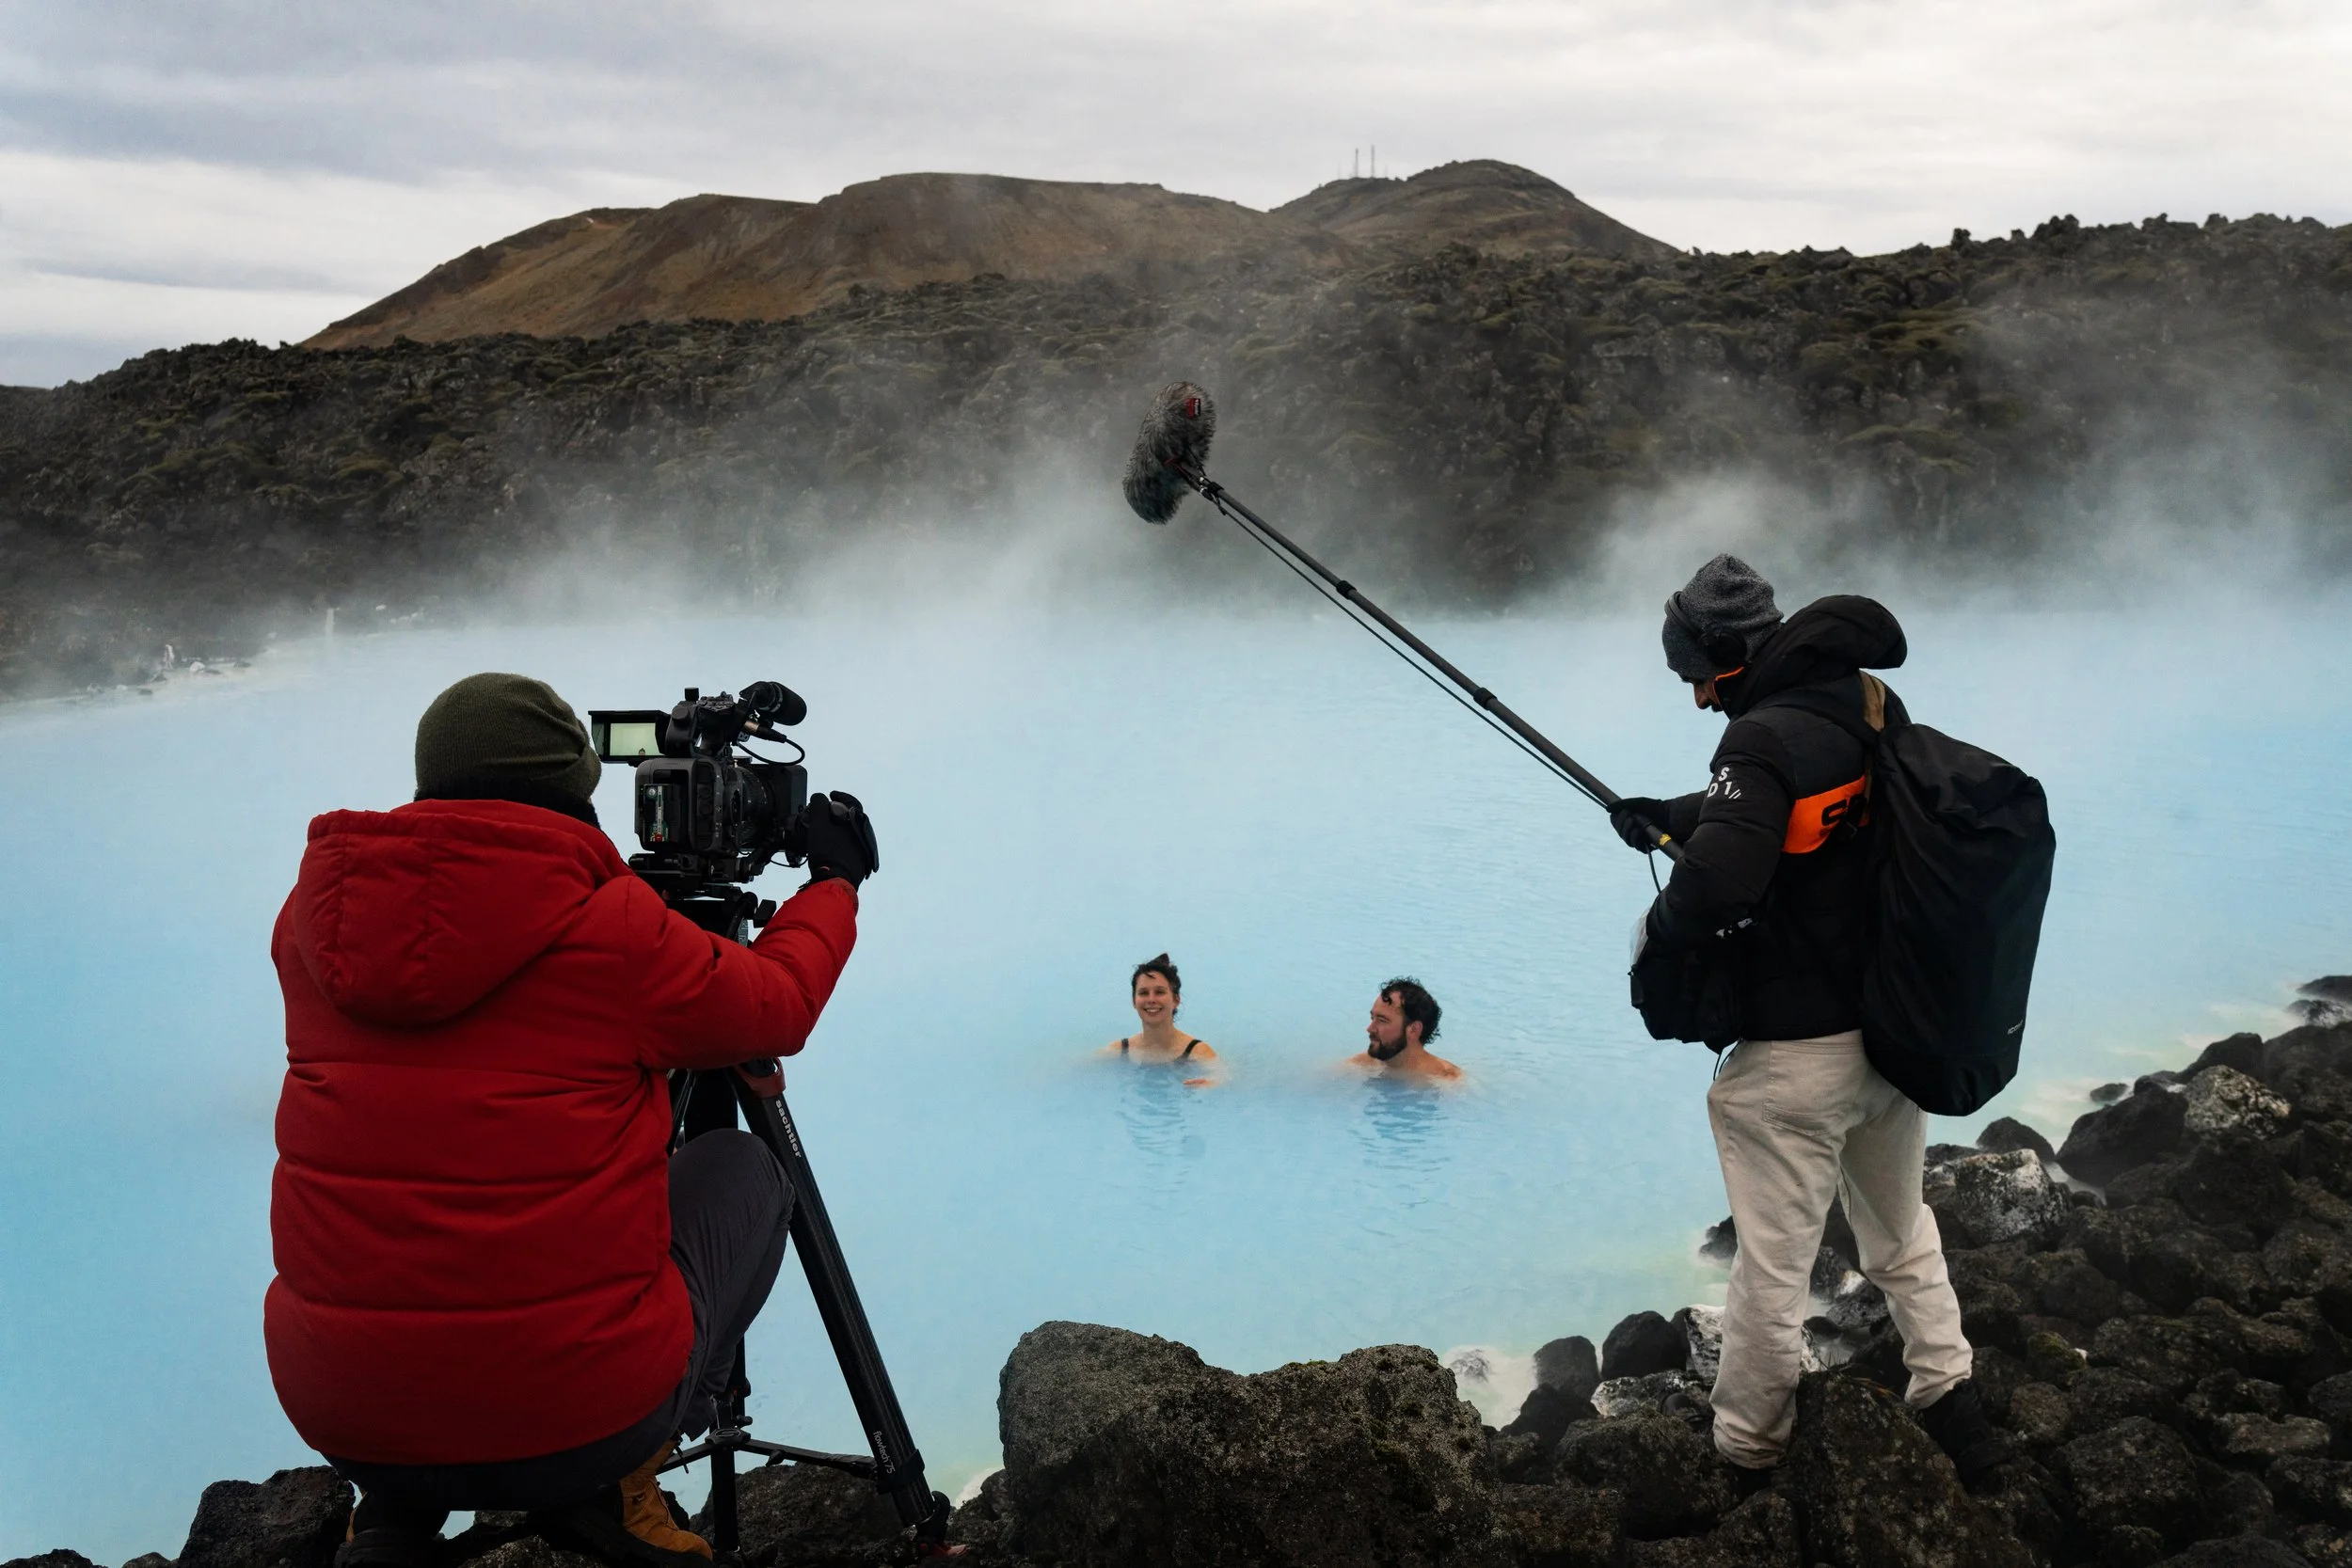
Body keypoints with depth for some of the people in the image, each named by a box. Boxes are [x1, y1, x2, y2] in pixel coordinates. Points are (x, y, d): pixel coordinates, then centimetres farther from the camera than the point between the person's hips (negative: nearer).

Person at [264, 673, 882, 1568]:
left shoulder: (314, 916, 1)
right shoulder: (609, 923, -11)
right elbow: (778, 1009, 6)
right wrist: (835, 879, 24)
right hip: (580, 1417, -4)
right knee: (742, 1167, 19)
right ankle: (615, 1484, 7)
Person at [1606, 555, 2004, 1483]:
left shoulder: (1766, 739, -23)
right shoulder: (1870, 707, 3)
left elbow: (1718, 883, -35)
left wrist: (1656, 932, -15)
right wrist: (1671, 815, 20)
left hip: (1795, 1057, -8)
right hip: (1895, 1032, 8)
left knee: (1772, 1268, 7)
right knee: (1902, 1233, 27)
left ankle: (1745, 1455, 22)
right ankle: (1951, 1400, 33)